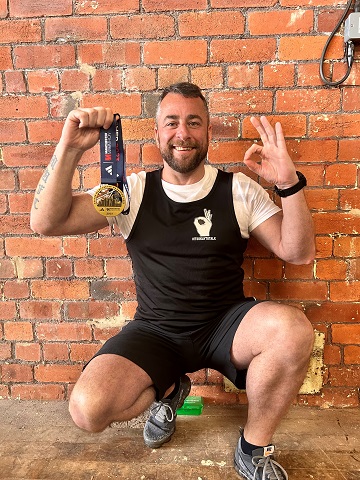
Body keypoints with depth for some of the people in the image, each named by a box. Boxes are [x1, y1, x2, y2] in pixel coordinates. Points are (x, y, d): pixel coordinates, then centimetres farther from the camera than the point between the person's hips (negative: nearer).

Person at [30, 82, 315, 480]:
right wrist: (69, 148, -18)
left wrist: (289, 184, -20)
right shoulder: (134, 191, 0)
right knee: (88, 410, -21)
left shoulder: (238, 190, 0)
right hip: (155, 332, 0)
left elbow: (299, 253, -5)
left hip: (225, 324, 1)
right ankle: (167, 389, 14)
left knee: (294, 331, -29)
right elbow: (46, 223, -5)